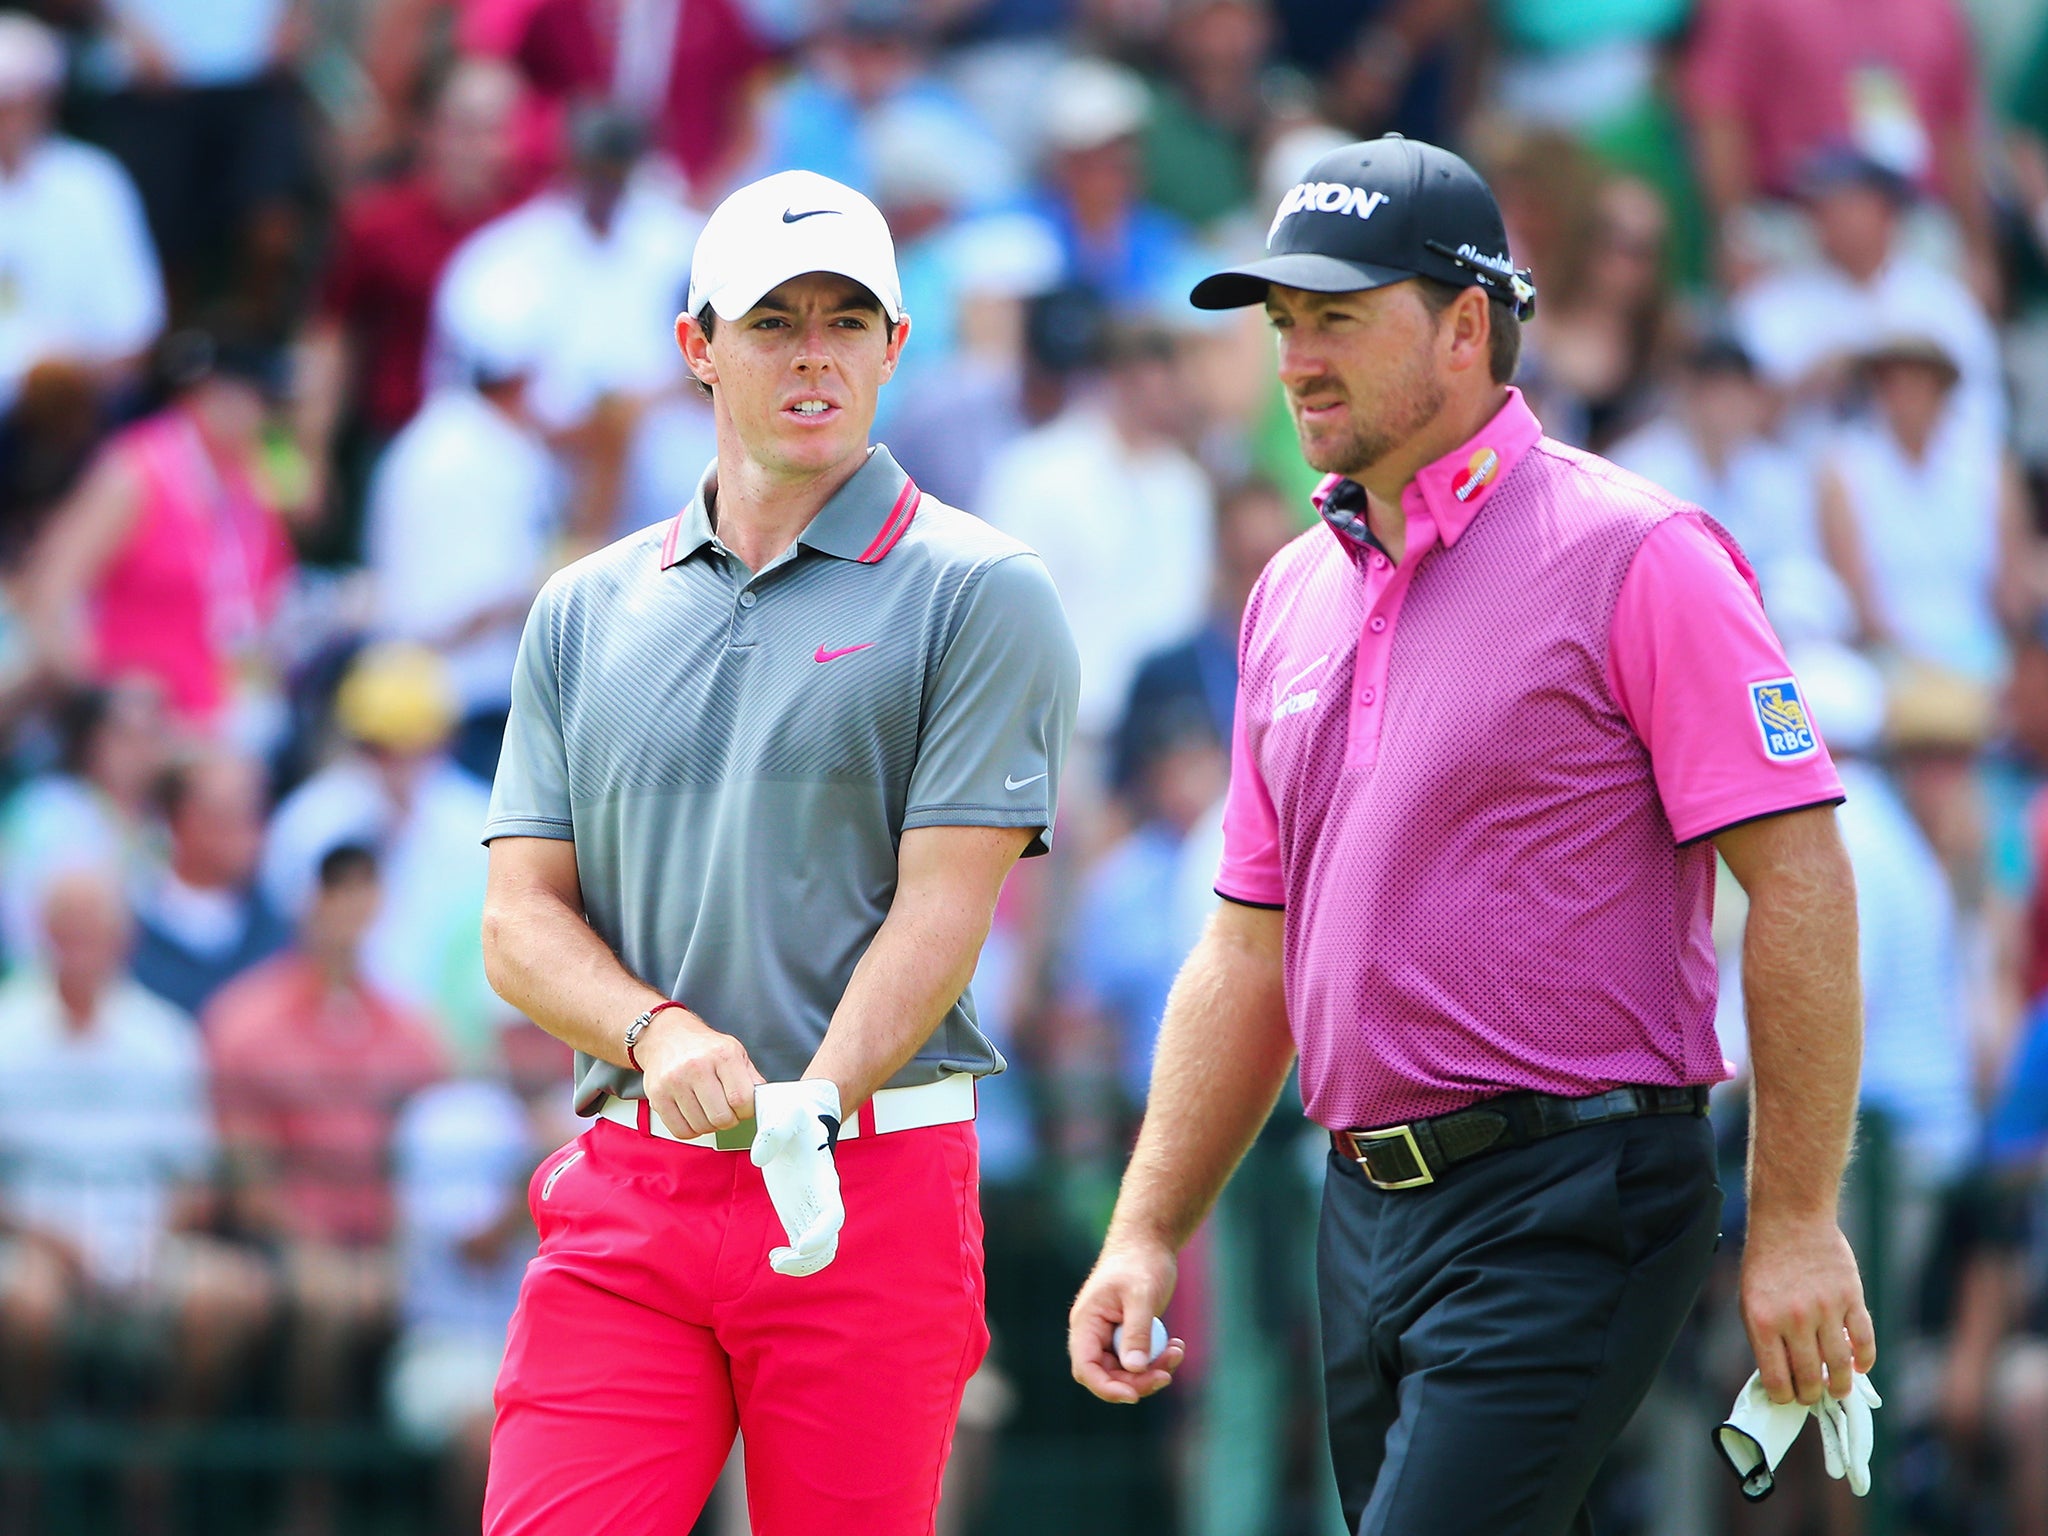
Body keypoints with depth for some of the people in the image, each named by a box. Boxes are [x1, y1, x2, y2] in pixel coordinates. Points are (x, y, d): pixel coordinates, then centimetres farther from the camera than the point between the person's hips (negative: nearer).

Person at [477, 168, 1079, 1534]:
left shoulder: (980, 594, 1)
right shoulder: (588, 612, 14)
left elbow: (941, 906, -8)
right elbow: (520, 920, 10)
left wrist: (810, 1107, -23)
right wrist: (659, 1032, -11)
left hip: (871, 1184, -3)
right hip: (624, 1186, 3)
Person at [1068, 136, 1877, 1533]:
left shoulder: (1635, 557, -7)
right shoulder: (1297, 594, 16)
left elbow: (1800, 883, -11)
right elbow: (1251, 952, 21)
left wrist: (1796, 1223, -14)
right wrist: (1151, 1231, 14)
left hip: (1570, 1207, -8)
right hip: (1369, 1207, 8)